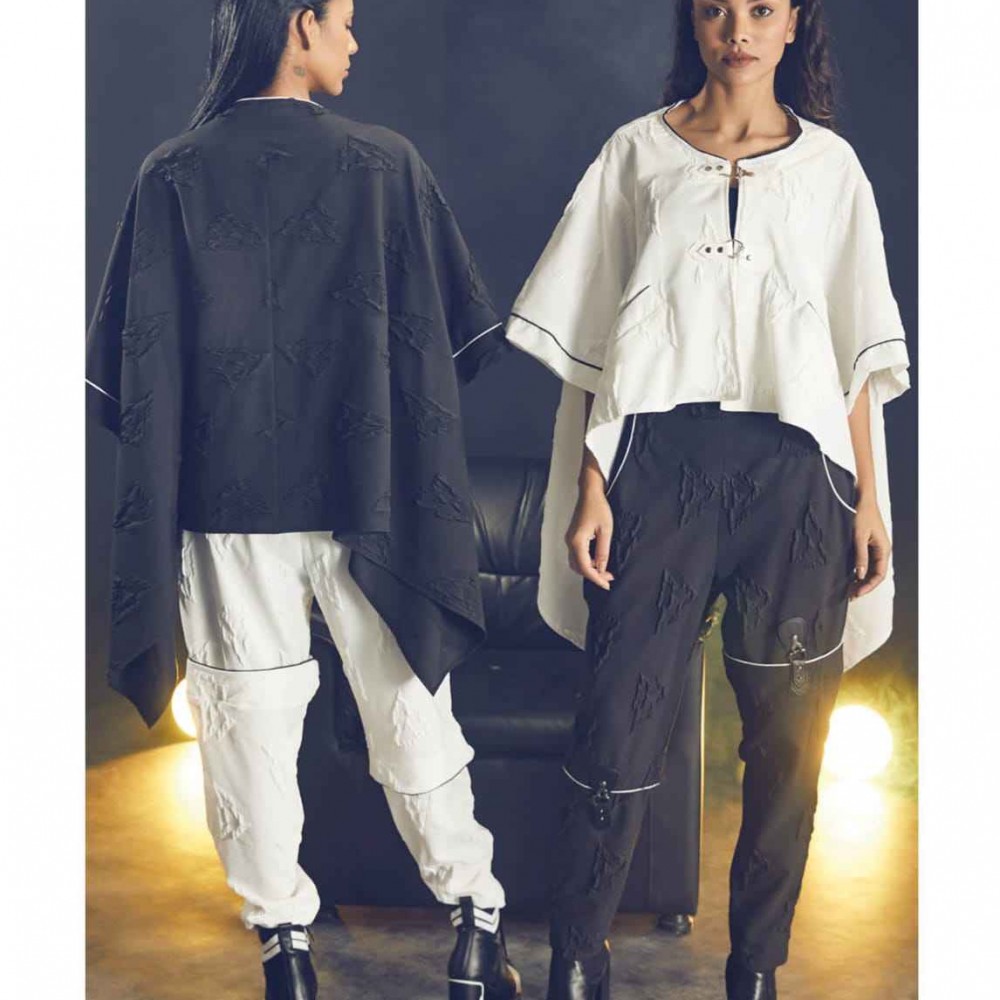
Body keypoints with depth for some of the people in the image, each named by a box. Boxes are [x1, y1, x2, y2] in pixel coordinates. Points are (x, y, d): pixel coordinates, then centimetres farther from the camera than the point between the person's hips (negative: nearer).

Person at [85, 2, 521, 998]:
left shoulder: (172, 175, -3)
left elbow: (130, 358, 0)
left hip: (226, 502, 0)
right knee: (409, 714, 12)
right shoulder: (386, 163, -4)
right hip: (366, 498, 0)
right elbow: (458, 336, 1)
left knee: (250, 724, 11)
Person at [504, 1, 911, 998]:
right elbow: (594, 340, 6)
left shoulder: (828, 162, 12)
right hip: (659, 458, -1)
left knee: (787, 736, 5)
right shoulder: (637, 152, 9)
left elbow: (858, 351, 10)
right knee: (619, 728, -4)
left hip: (794, 469, 1)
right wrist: (591, 488, -3)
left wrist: (869, 497, 3)